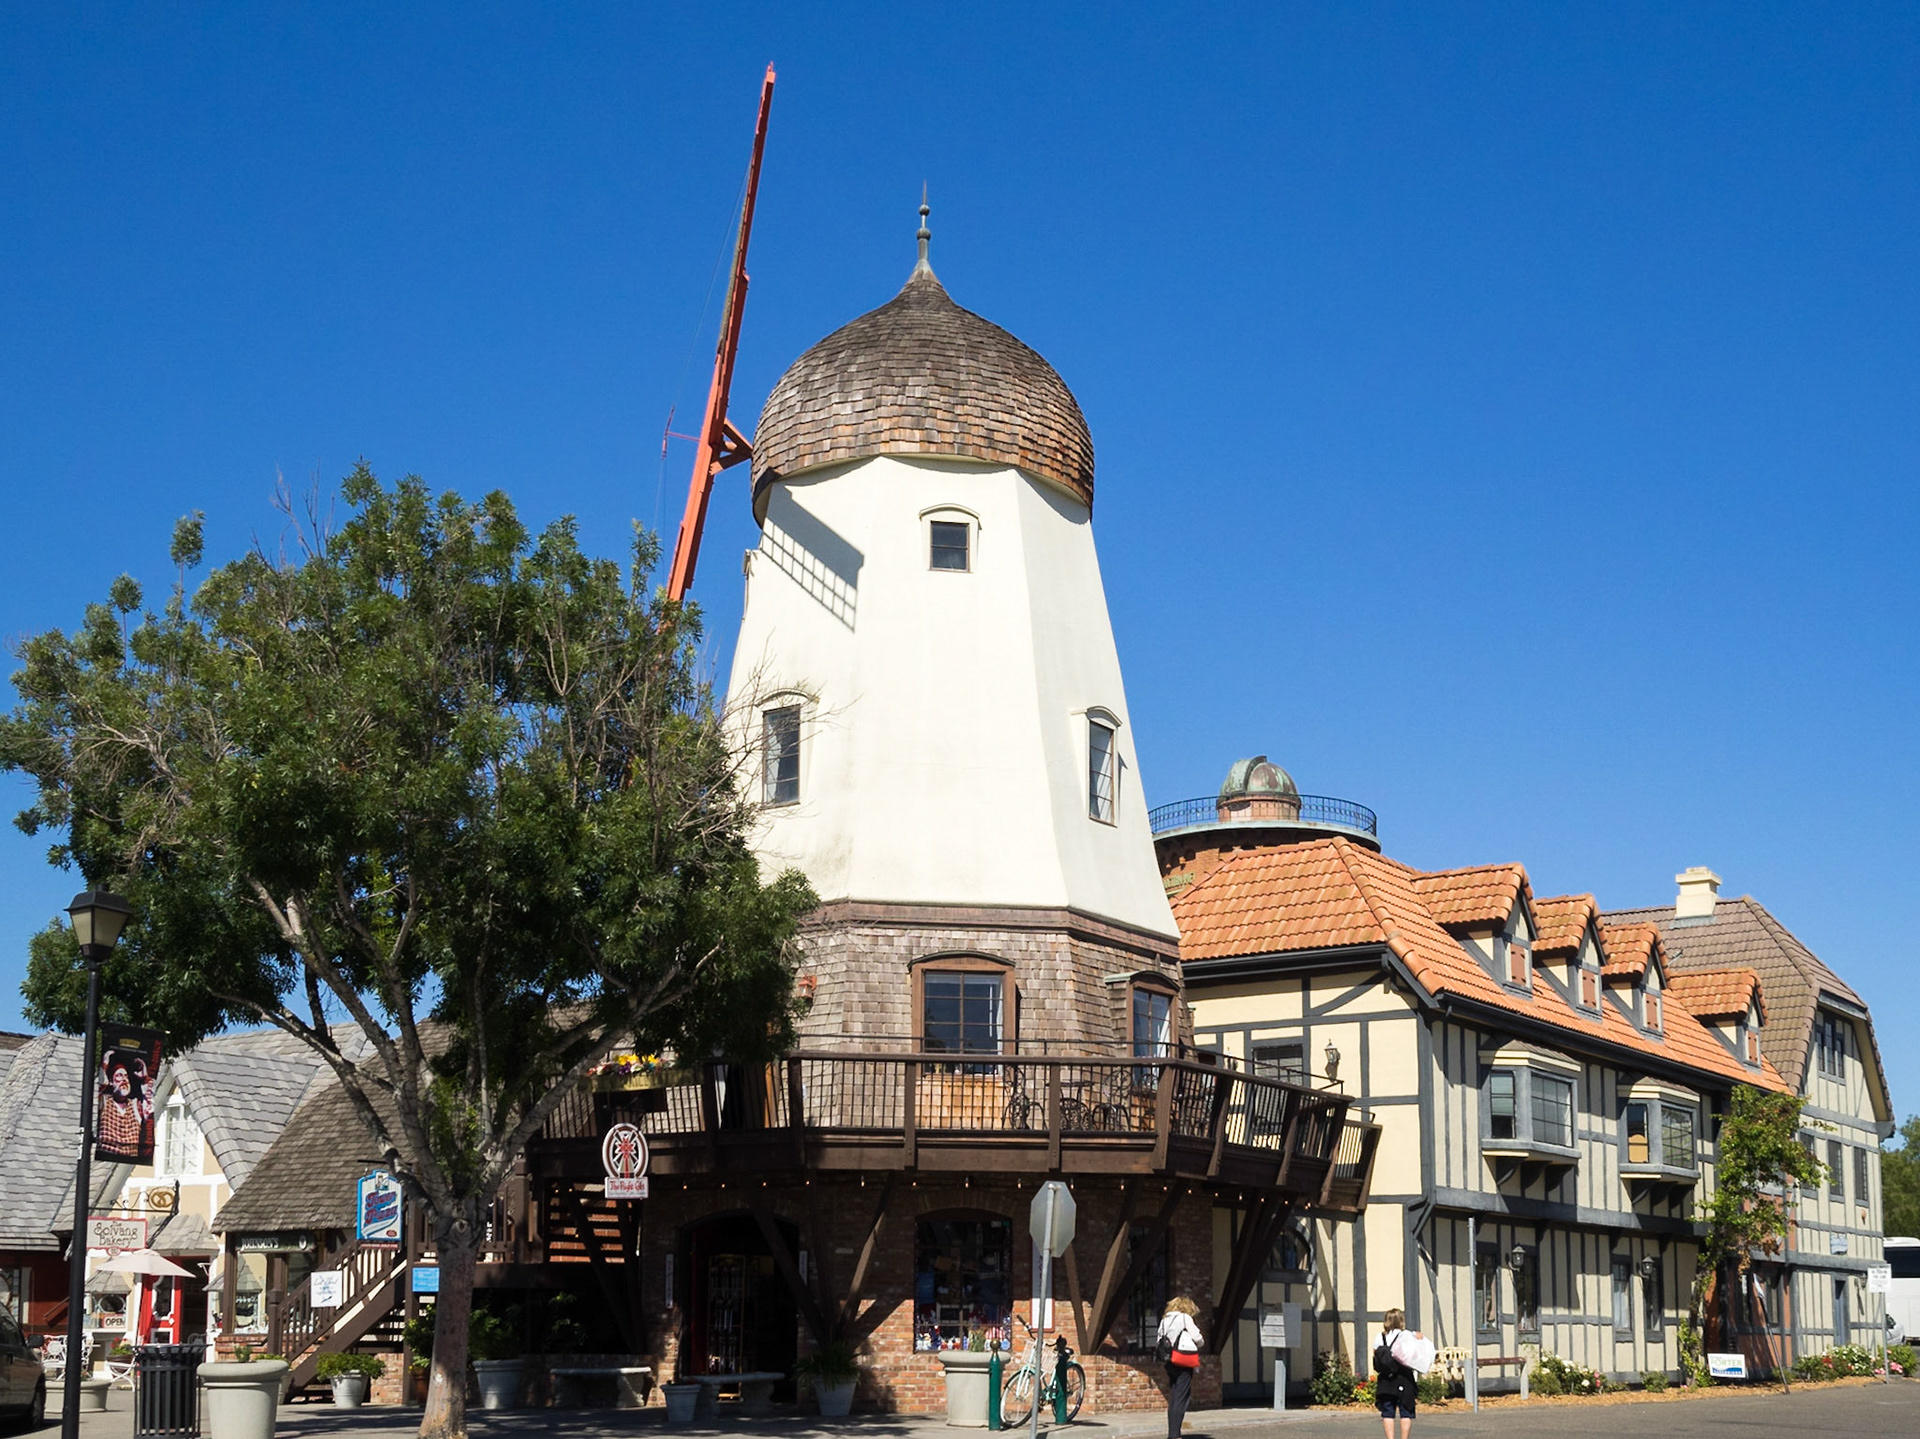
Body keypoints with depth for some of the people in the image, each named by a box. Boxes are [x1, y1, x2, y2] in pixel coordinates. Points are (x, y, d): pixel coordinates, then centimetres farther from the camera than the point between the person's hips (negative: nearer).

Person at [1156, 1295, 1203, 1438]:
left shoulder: (1165, 1320, 13)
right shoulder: (1185, 1318, -4)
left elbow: (1158, 1341, 10)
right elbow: (1197, 1337, -6)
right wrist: (1201, 1345, 14)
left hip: (1171, 1362, 6)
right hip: (1184, 1363, -6)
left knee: (1172, 1399, 11)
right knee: (1181, 1399, -6)